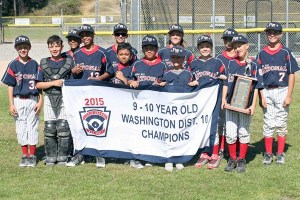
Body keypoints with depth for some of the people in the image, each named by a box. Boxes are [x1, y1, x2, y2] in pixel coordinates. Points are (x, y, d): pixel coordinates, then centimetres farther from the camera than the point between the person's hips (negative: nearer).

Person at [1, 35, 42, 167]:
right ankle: (25, 155, 15)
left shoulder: (34, 64, 2)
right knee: (21, 128, 5)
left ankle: (32, 155, 11)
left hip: (32, 100, 0)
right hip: (18, 101, 0)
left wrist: (40, 101, -4)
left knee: (32, 127, 2)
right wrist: (11, 104, -4)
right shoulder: (13, 65, 1)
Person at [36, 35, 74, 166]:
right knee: (49, 128, 1)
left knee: (63, 128, -4)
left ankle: (63, 157, 5)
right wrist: (54, 83, -9)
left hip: (65, 98, -1)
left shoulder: (69, 62, 5)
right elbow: (38, 84, 2)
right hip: (49, 99, 1)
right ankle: (50, 157, 10)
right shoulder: (44, 63, 7)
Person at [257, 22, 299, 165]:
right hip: (267, 92, 2)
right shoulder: (262, 54, 5)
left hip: (282, 91, -2)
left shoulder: (286, 52, -1)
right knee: (268, 124, 4)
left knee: (281, 124, 4)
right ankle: (268, 154, 12)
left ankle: (280, 154, 12)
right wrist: (261, 96, -2)